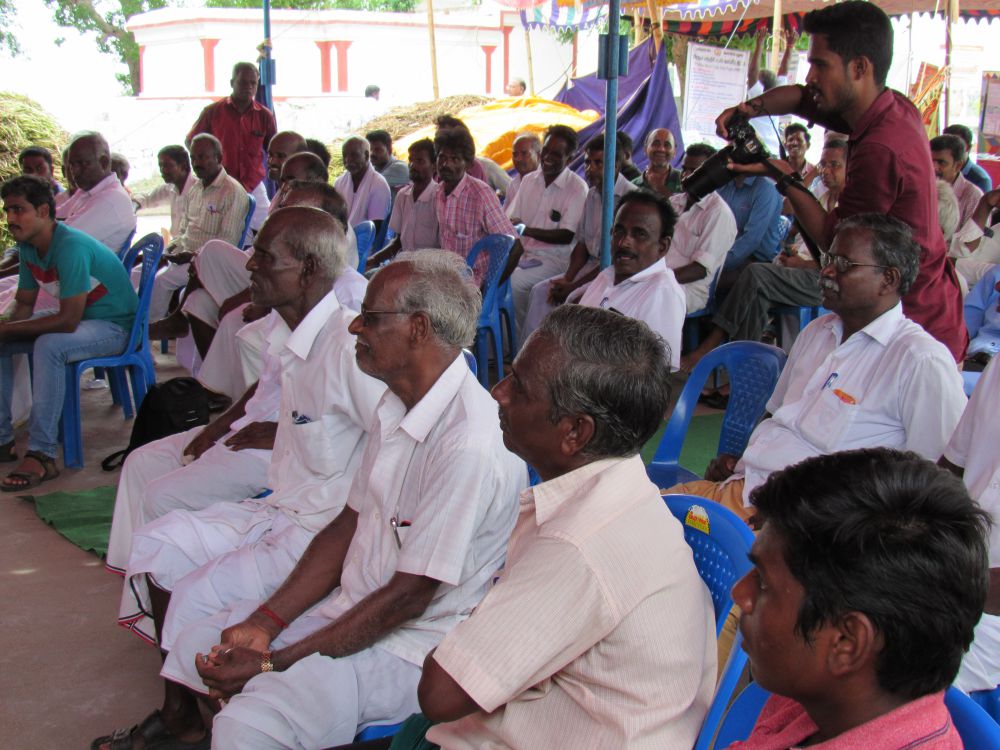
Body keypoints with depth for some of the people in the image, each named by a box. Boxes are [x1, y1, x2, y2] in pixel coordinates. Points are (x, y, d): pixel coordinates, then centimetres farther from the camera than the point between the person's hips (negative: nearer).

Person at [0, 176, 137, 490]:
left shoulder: (70, 247, -27)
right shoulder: (28, 247, 1)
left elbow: (68, 321, -29)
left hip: (114, 325, -10)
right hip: (73, 317, 10)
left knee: (49, 346, -36)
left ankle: (42, 455, -32)